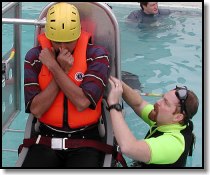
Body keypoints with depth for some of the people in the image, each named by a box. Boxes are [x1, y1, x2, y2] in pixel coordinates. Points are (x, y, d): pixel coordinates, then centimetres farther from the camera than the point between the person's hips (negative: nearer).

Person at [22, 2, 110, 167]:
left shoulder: (97, 55, -4)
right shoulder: (35, 57, 2)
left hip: (85, 142, -1)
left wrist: (54, 67, -13)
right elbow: (36, 109, -8)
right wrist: (63, 70, -11)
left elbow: (82, 103, -17)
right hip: (47, 139, 2)